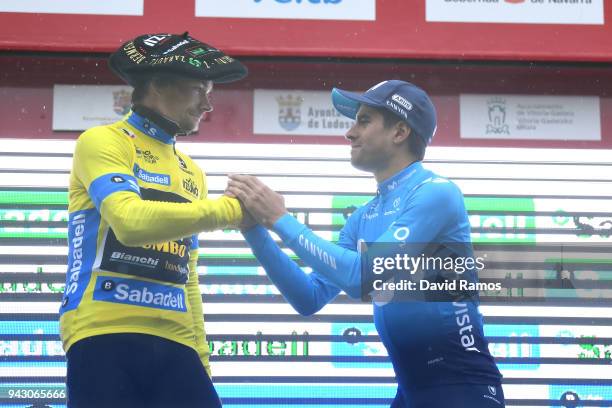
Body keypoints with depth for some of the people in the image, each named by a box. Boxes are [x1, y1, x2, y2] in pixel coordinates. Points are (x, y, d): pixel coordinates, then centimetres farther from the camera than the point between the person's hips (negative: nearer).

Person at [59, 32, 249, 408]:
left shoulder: (192, 173, 20)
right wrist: (231, 209, -11)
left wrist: (200, 358, 16)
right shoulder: (103, 142, -1)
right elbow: (131, 221, -19)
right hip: (105, 335, -6)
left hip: (173, 344, 6)